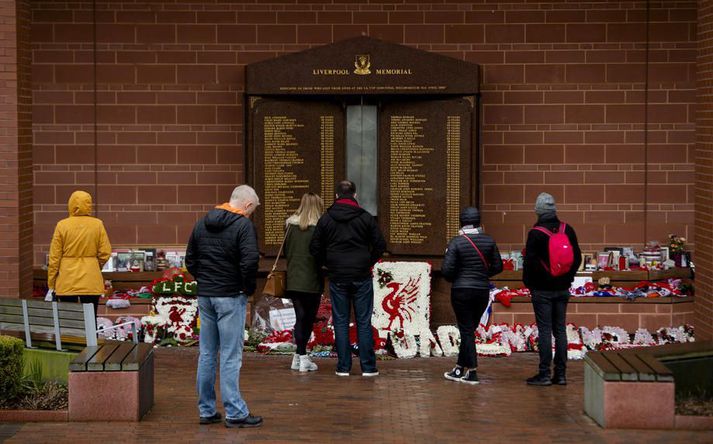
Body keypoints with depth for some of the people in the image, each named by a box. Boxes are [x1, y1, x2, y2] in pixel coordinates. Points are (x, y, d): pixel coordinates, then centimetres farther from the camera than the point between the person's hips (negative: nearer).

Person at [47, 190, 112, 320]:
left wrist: (51, 283, 7)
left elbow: (54, 257, -1)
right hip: (91, 282, 1)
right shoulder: (97, 225, -3)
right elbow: (105, 253, -1)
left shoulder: (62, 225, -5)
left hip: (67, 281, 0)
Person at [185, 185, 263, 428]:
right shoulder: (243, 224, -11)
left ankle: (206, 410, 17)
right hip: (230, 297, -6)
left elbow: (190, 260, 15)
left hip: (204, 296, 6)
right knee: (231, 356, -4)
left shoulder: (202, 223, 11)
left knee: (207, 354, 12)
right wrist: (249, 288, -7)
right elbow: (249, 261, -22)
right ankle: (235, 413, -2)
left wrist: (203, 281, 15)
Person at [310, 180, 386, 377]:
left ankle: (343, 367, 5)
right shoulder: (365, 217, -2)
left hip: (337, 278, 1)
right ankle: (368, 367, 3)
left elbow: (315, 248, 2)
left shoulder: (326, 219, 1)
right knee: (364, 322, 3)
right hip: (362, 278, -1)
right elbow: (380, 245, -2)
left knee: (340, 322, 6)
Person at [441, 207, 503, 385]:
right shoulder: (489, 241, 0)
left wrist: (453, 279, 7)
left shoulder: (456, 242, -11)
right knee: (469, 329, 15)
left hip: (461, 291, -4)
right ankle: (459, 369, 21)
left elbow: (446, 269, -15)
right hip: (483, 290, 4)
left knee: (466, 331, 2)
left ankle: (472, 372, -1)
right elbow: (498, 266, 4)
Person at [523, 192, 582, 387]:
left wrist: (528, 282, 3)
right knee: (560, 330, 8)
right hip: (562, 289, 5)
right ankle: (561, 373, 9)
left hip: (542, 290, -5)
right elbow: (577, 257, 10)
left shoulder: (536, 234, -13)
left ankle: (544, 374, -3)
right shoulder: (567, 230, 4)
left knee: (544, 330, -4)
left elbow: (530, 262, -13)